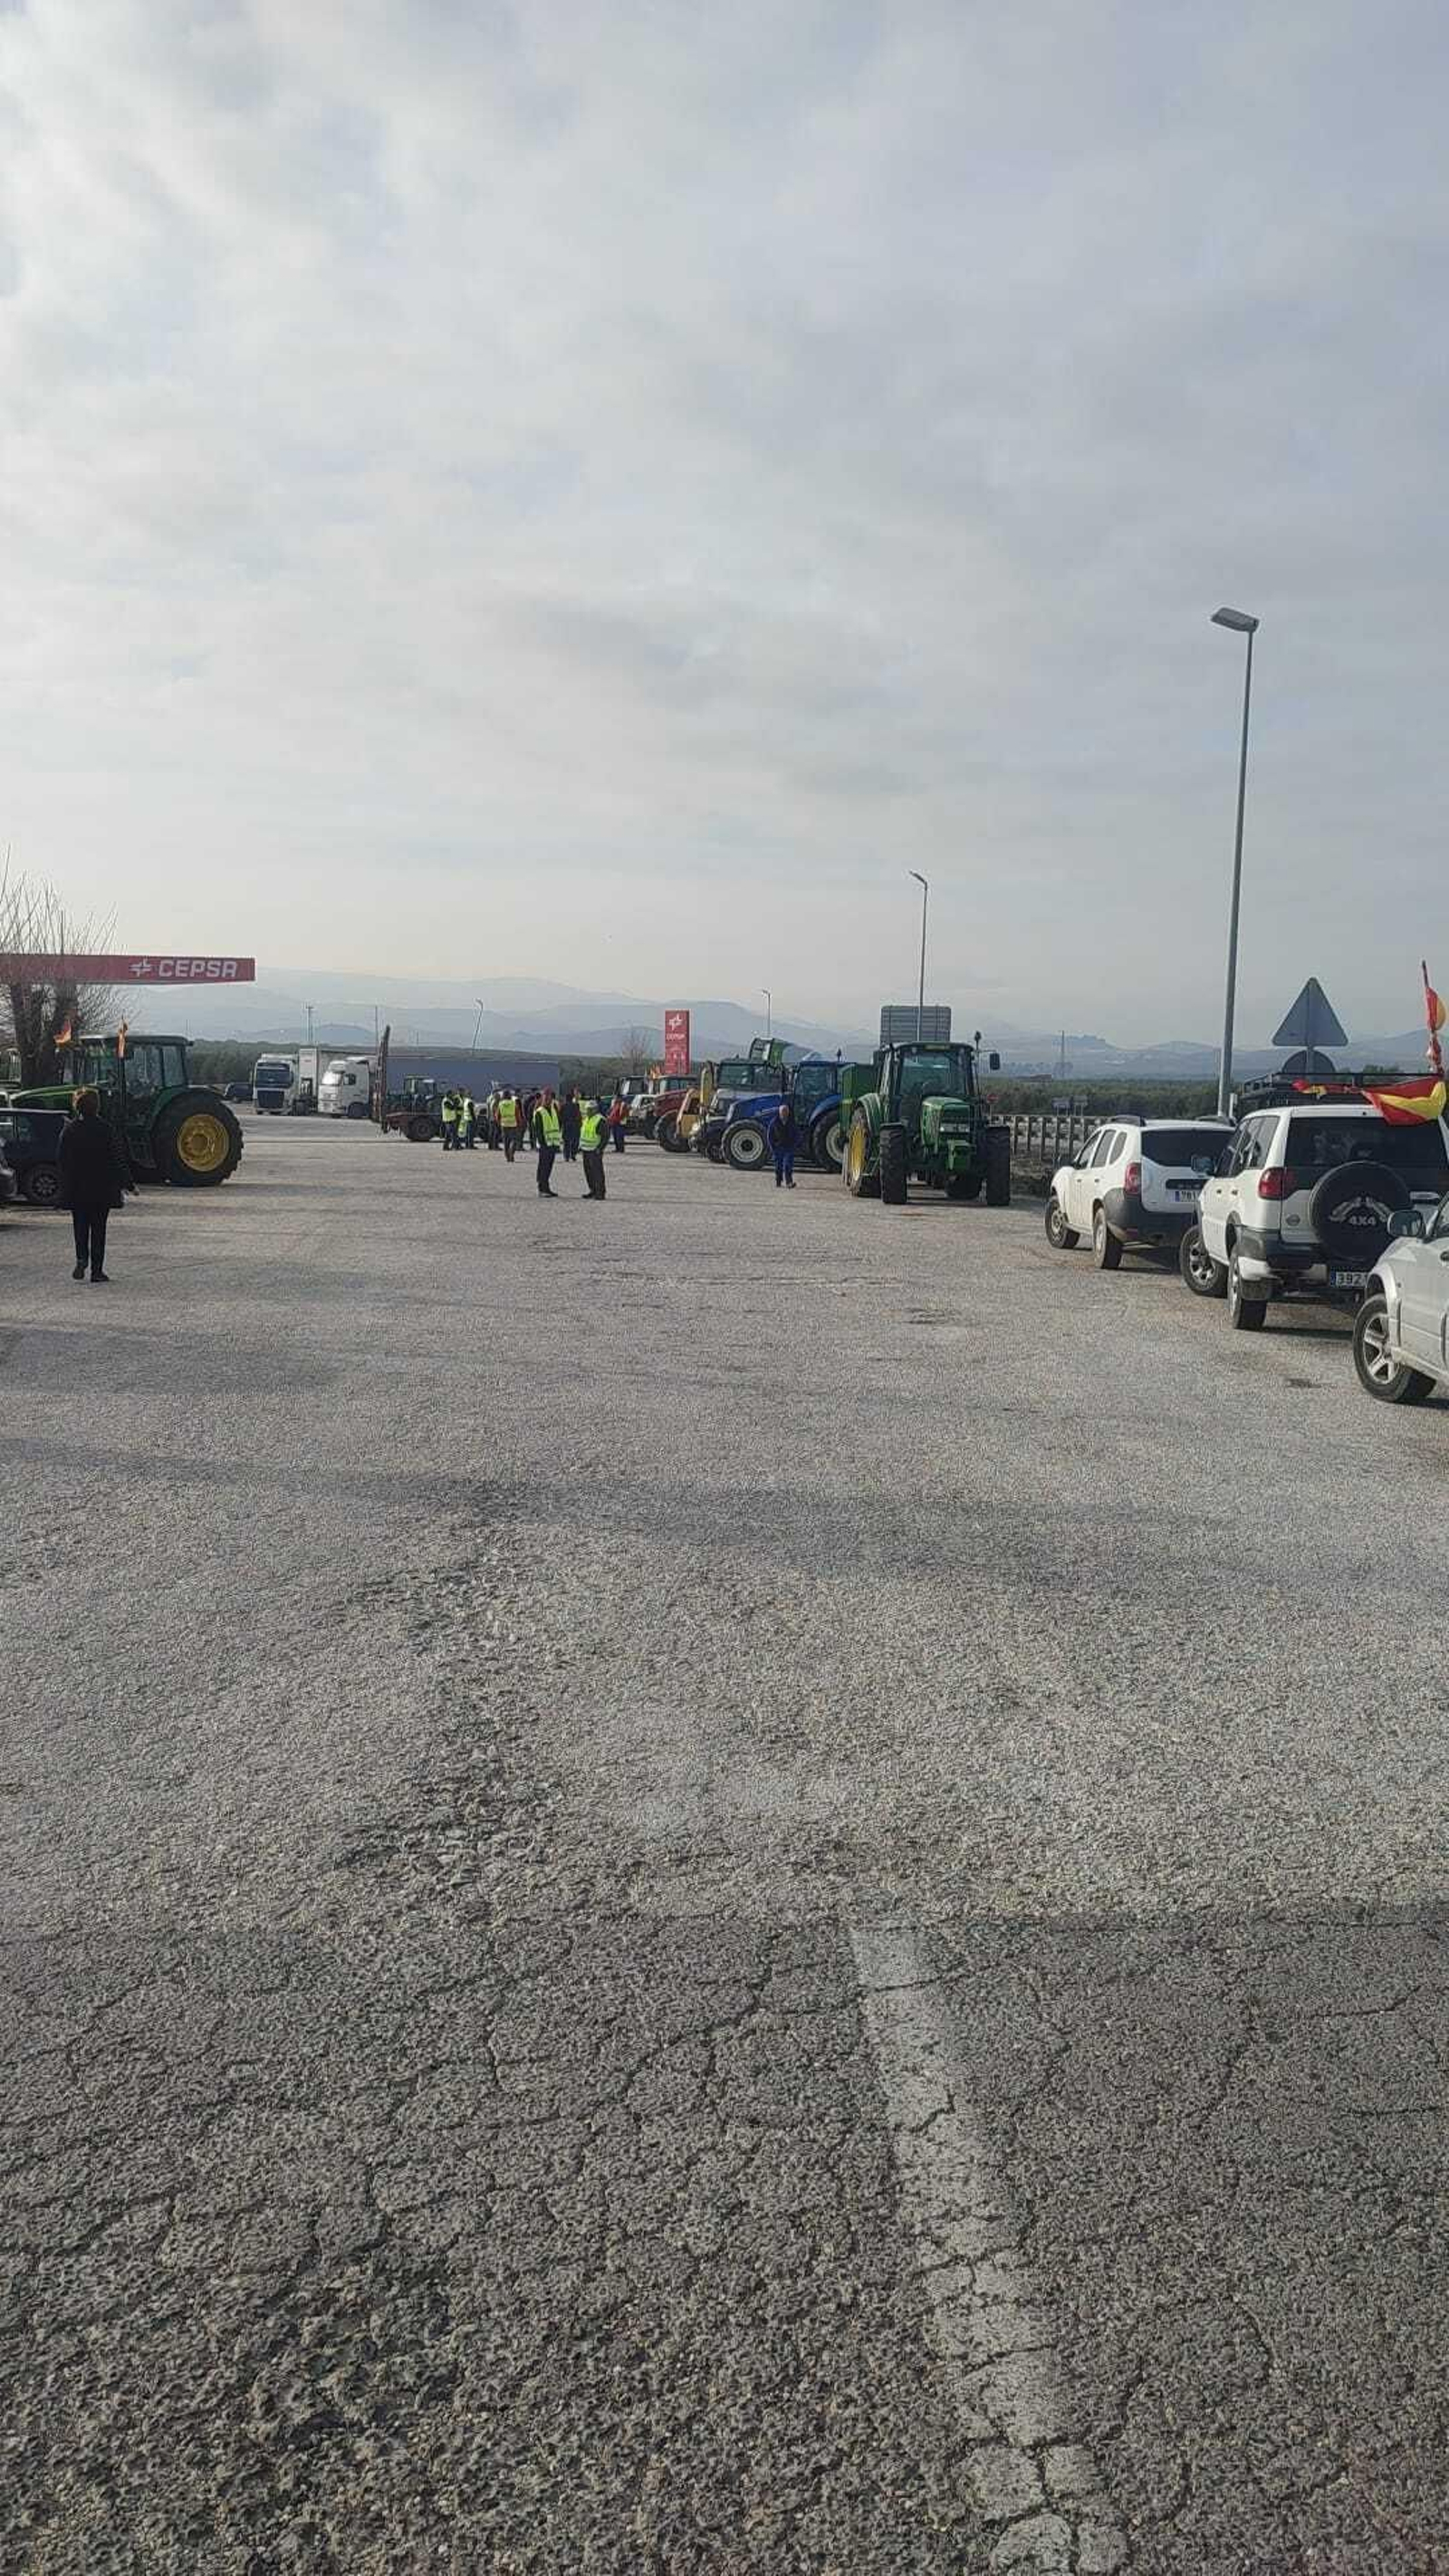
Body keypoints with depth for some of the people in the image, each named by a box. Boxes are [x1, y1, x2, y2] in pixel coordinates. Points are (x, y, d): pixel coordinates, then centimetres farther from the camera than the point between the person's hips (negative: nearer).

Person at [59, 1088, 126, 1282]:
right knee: (98, 1228, 4)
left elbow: (62, 1159, 0)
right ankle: (97, 1271, 2)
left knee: (80, 1226, 15)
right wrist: (121, 1185, 0)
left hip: (76, 1188, 1)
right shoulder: (106, 1128, -7)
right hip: (102, 1187, -1)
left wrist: (65, 1184, 10)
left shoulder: (69, 1130, -2)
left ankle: (81, 1259, -5)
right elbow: (116, 1159, -6)